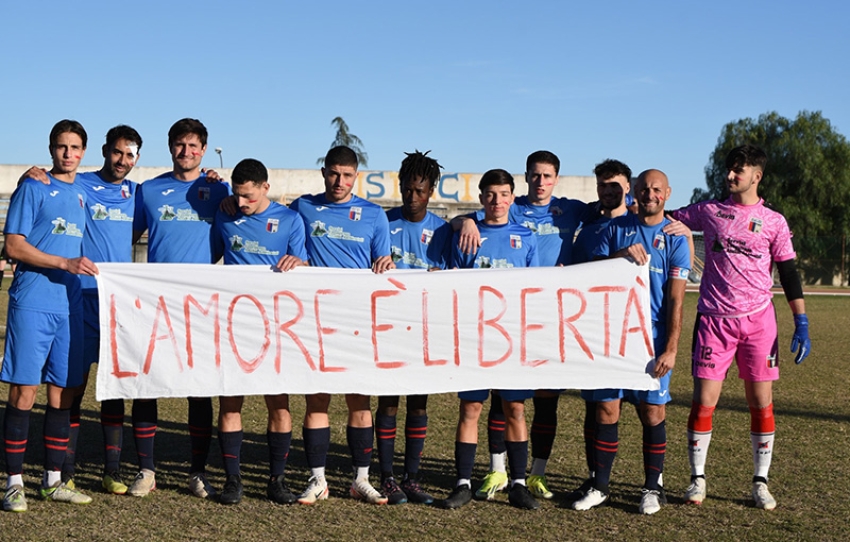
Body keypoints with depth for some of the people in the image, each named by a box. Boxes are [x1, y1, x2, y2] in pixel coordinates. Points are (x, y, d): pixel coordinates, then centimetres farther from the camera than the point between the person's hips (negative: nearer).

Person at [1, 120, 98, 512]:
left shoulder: (82, 195, 16)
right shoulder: (33, 189, -1)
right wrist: (65, 263, -16)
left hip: (70, 306, 6)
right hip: (32, 304, -5)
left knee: (63, 394, 8)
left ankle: (53, 481, 17)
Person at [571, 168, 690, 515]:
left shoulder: (674, 237, 2)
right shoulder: (617, 228, 9)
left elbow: (675, 299, -3)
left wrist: (670, 349, -10)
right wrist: (621, 254, -12)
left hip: (652, 338, -2)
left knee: (652, 411, 1)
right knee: (606, 409, 2)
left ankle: (652, 488, 14)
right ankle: (600, 486, 12)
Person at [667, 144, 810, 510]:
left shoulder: (773, 221, 7)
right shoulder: (709, 211, 8)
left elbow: (789, 274, 7)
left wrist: (801, 324, 1)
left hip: (758, 318, 0)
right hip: (714, 318, 0)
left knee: (761, 401, 1)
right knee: (704, 400, -4)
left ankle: (761, 482, 13)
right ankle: (697, 479, 9)